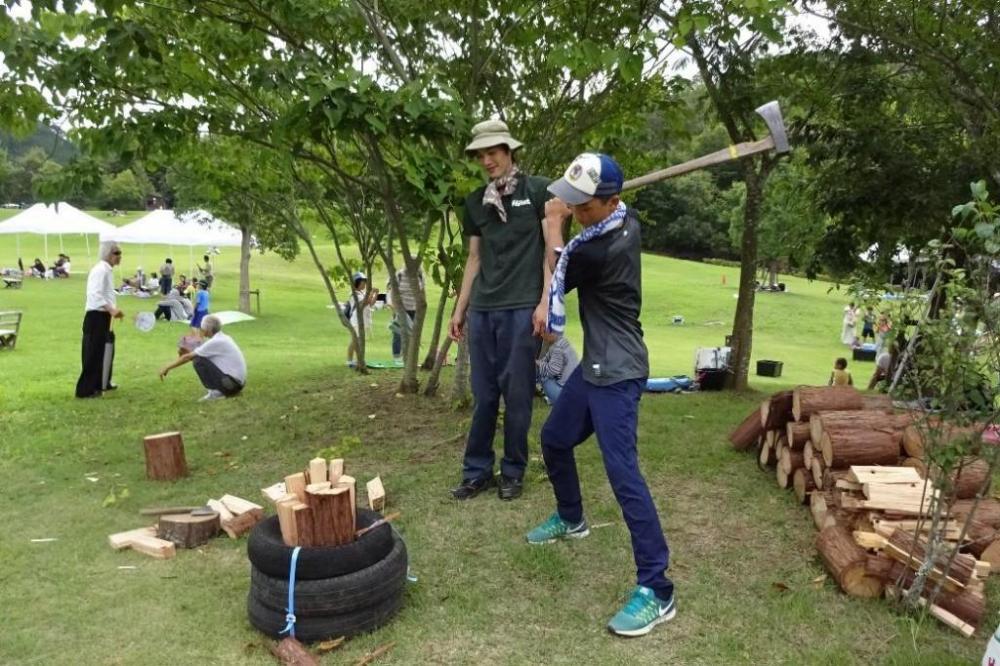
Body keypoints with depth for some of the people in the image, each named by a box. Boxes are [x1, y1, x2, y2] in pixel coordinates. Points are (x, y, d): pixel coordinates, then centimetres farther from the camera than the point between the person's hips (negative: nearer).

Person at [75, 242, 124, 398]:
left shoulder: (107, 270, 15)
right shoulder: (100, 270, -16)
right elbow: (95, 295, -26)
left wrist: (114, 310, 14)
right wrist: (111, 310, -32)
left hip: (103, 316, 11)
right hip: (96, 316, -11)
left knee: (103, 350, 20)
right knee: (93, 353, -6)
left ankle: (101, 383, 33)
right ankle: (85, 389, 0)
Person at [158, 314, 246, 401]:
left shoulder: (215, 342, -14)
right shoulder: (223, 338, 13)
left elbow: (188, 357, -8)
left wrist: (167, 367, 2)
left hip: (232, 382, -9)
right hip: (237, 382, 9)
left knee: (198, 360, -10)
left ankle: (216, 392, -7)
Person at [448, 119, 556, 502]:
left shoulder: (538, 190, 0)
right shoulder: (475, 202, 14)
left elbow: (552, 250, -1)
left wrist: (545, 302, -9)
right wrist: (460, 309, 15)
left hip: (522, 308, -4)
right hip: (482, 310, 4)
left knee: (517, 394, 2)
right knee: (483, 395, 8)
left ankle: (513, 472, 17)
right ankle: (477, 471, 19)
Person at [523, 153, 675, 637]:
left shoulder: (598, 251, -27)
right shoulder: (626, 221, 1)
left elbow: (558, 284, -7)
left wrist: (553, 226, 3)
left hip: (617, 373, -10)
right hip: (596, 364, 10)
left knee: (621, 471, -14)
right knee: (554, 439, 21)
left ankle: (656, 590, -6)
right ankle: (570, 519, 44)